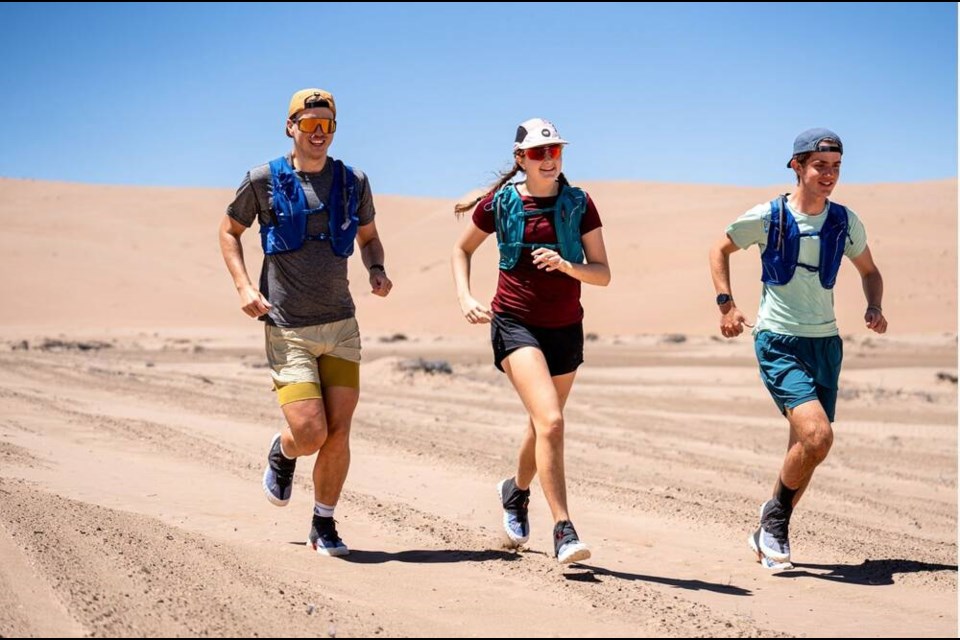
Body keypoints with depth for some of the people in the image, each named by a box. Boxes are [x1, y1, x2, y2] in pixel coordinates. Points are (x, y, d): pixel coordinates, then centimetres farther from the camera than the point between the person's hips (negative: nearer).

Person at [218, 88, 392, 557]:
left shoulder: (353, 182, 5)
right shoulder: (264, 180, -3)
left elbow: (368, 236, 21)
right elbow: (229, 231, 10)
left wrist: (376, 270, -1)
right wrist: (244, 286, -5)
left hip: (341, 326, 3)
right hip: (288, 329, -3)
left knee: (338, 434, -2)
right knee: (310, 433, -12)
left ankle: (324, 526, 17)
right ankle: (282, 454, 26)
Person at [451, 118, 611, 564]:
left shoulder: (579, 205, 0)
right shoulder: (500, 204, -2)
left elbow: (603, 274, -2)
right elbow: (462, 249, 13)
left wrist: (567, 266, -22)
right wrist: (465, 298, -2)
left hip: (565, 329, 3)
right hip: (516, 323, -3)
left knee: (542, 423, 19)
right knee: (551, 422, -22)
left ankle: (516, 490, 50)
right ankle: (563, 532, -21)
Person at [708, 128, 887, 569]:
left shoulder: (845, 222, 3)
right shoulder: (767, 217, -7)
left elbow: (869, 271, 19)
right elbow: (720, 249, 10)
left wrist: (874, 307, -1)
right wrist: (725, 304, -1)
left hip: (825, 344, 5)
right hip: (778, 344, -5)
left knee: (805, 449, 8)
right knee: (817, 436, -22)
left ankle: (771, 532, 28)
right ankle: (776, 512, 2)